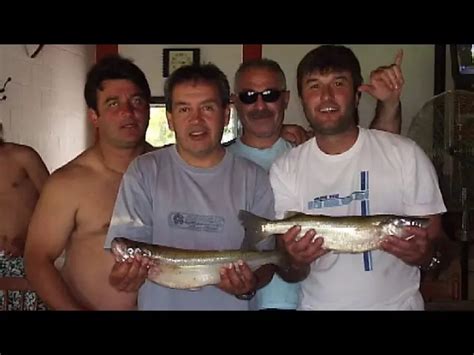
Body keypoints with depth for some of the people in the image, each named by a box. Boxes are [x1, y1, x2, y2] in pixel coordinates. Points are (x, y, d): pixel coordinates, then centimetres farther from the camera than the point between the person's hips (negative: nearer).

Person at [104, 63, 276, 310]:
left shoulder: (254, 179, 2)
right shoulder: (143, 173, 1)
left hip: (232, 303, 1)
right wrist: (126, 274, -22)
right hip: (160, 303, 0)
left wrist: (251, 284, -17)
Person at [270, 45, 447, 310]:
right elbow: (289, 274, 1)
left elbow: (435, 238, 2)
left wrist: (425, 253, -18)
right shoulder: (285, 169, 0)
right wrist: (297, 262, -19)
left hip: (397, 303, 1)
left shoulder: (406, 154, -2)